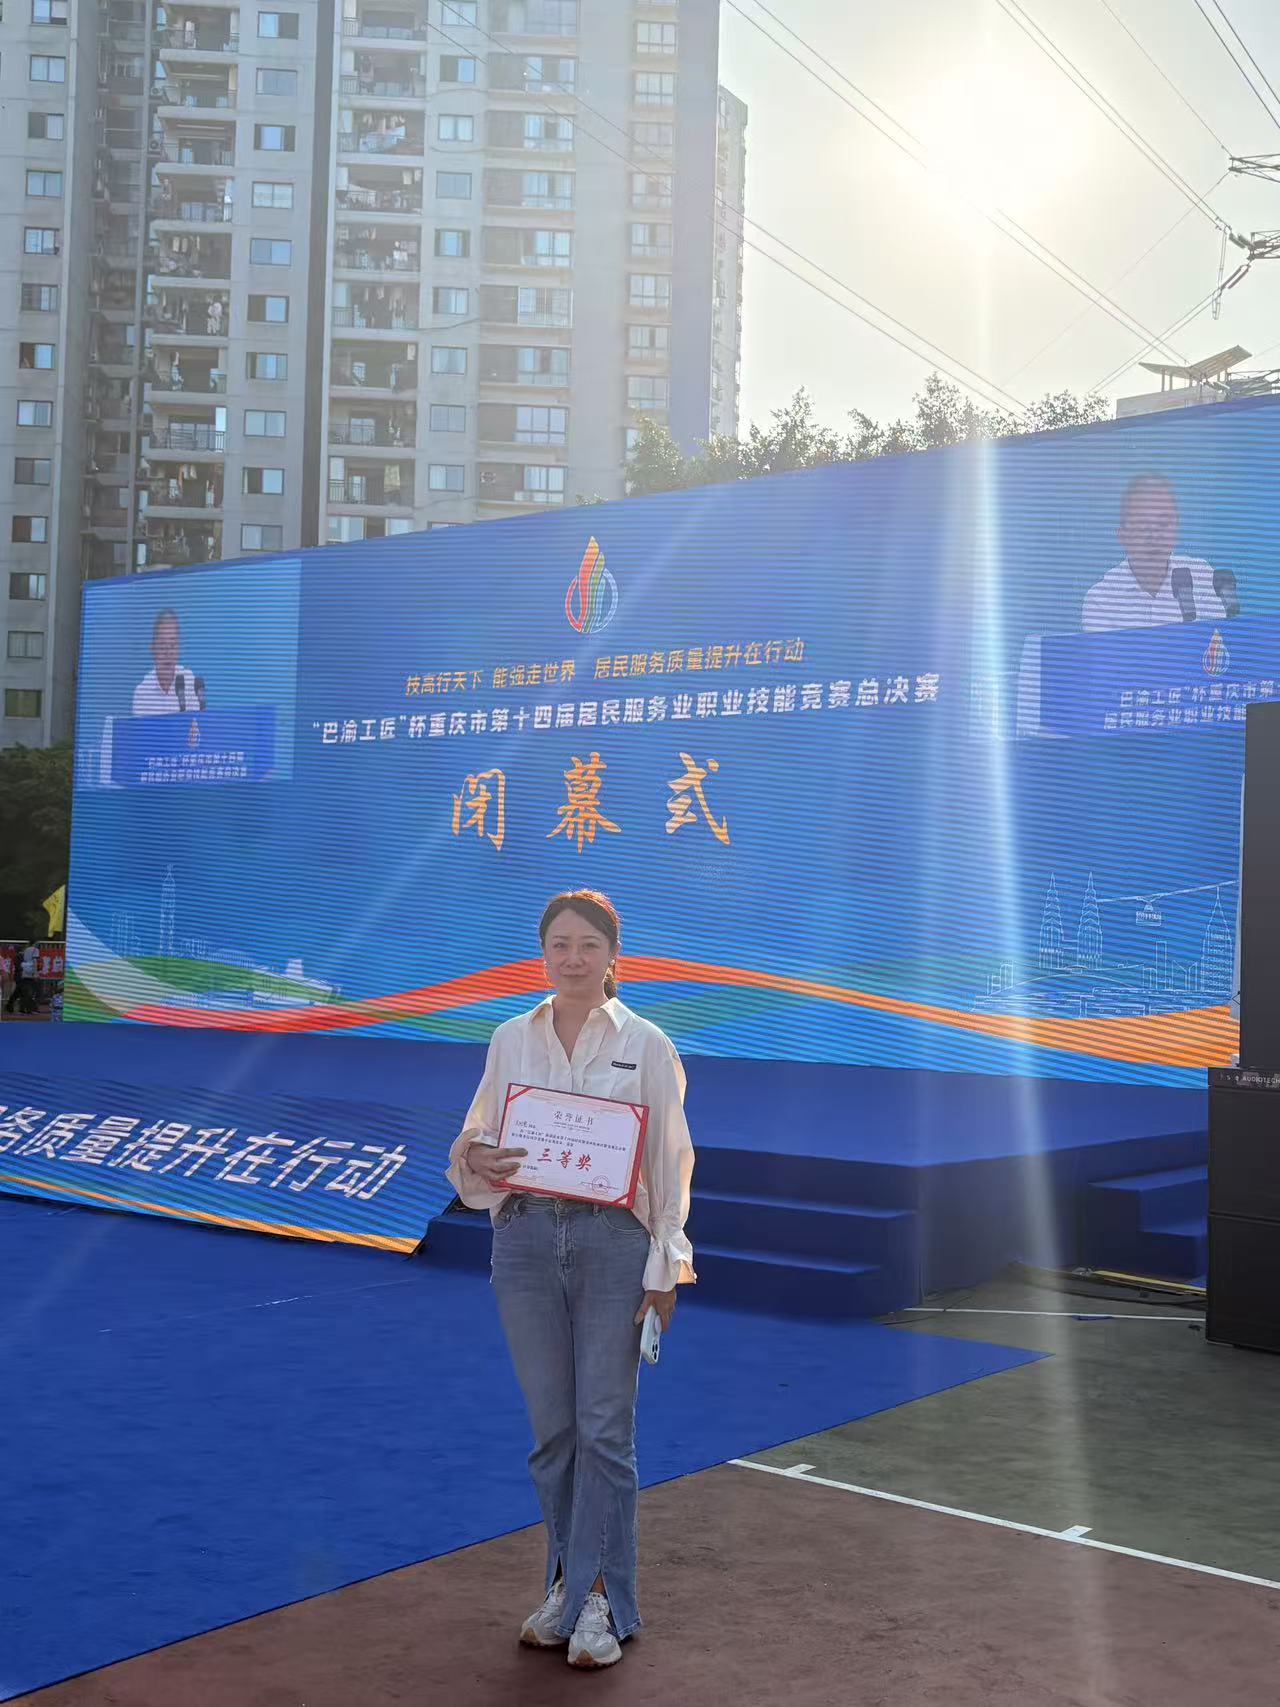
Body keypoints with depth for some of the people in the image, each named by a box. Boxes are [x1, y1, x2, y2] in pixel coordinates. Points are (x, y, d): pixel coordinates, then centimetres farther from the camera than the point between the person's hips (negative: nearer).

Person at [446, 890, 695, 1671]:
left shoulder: (646, 1045, -2)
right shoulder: (511, 1040, 6)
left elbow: (670, 1163, -1)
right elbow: (479, 1138, 10)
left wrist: (664, 1270, -5)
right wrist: (475, 1157, -14)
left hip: (613, 1241, -3)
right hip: (527, 1240, 3)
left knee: (604, 1426, 0)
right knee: (552, 1426, 10)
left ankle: (601, 1600, 11)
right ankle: (573, 1579, 26)